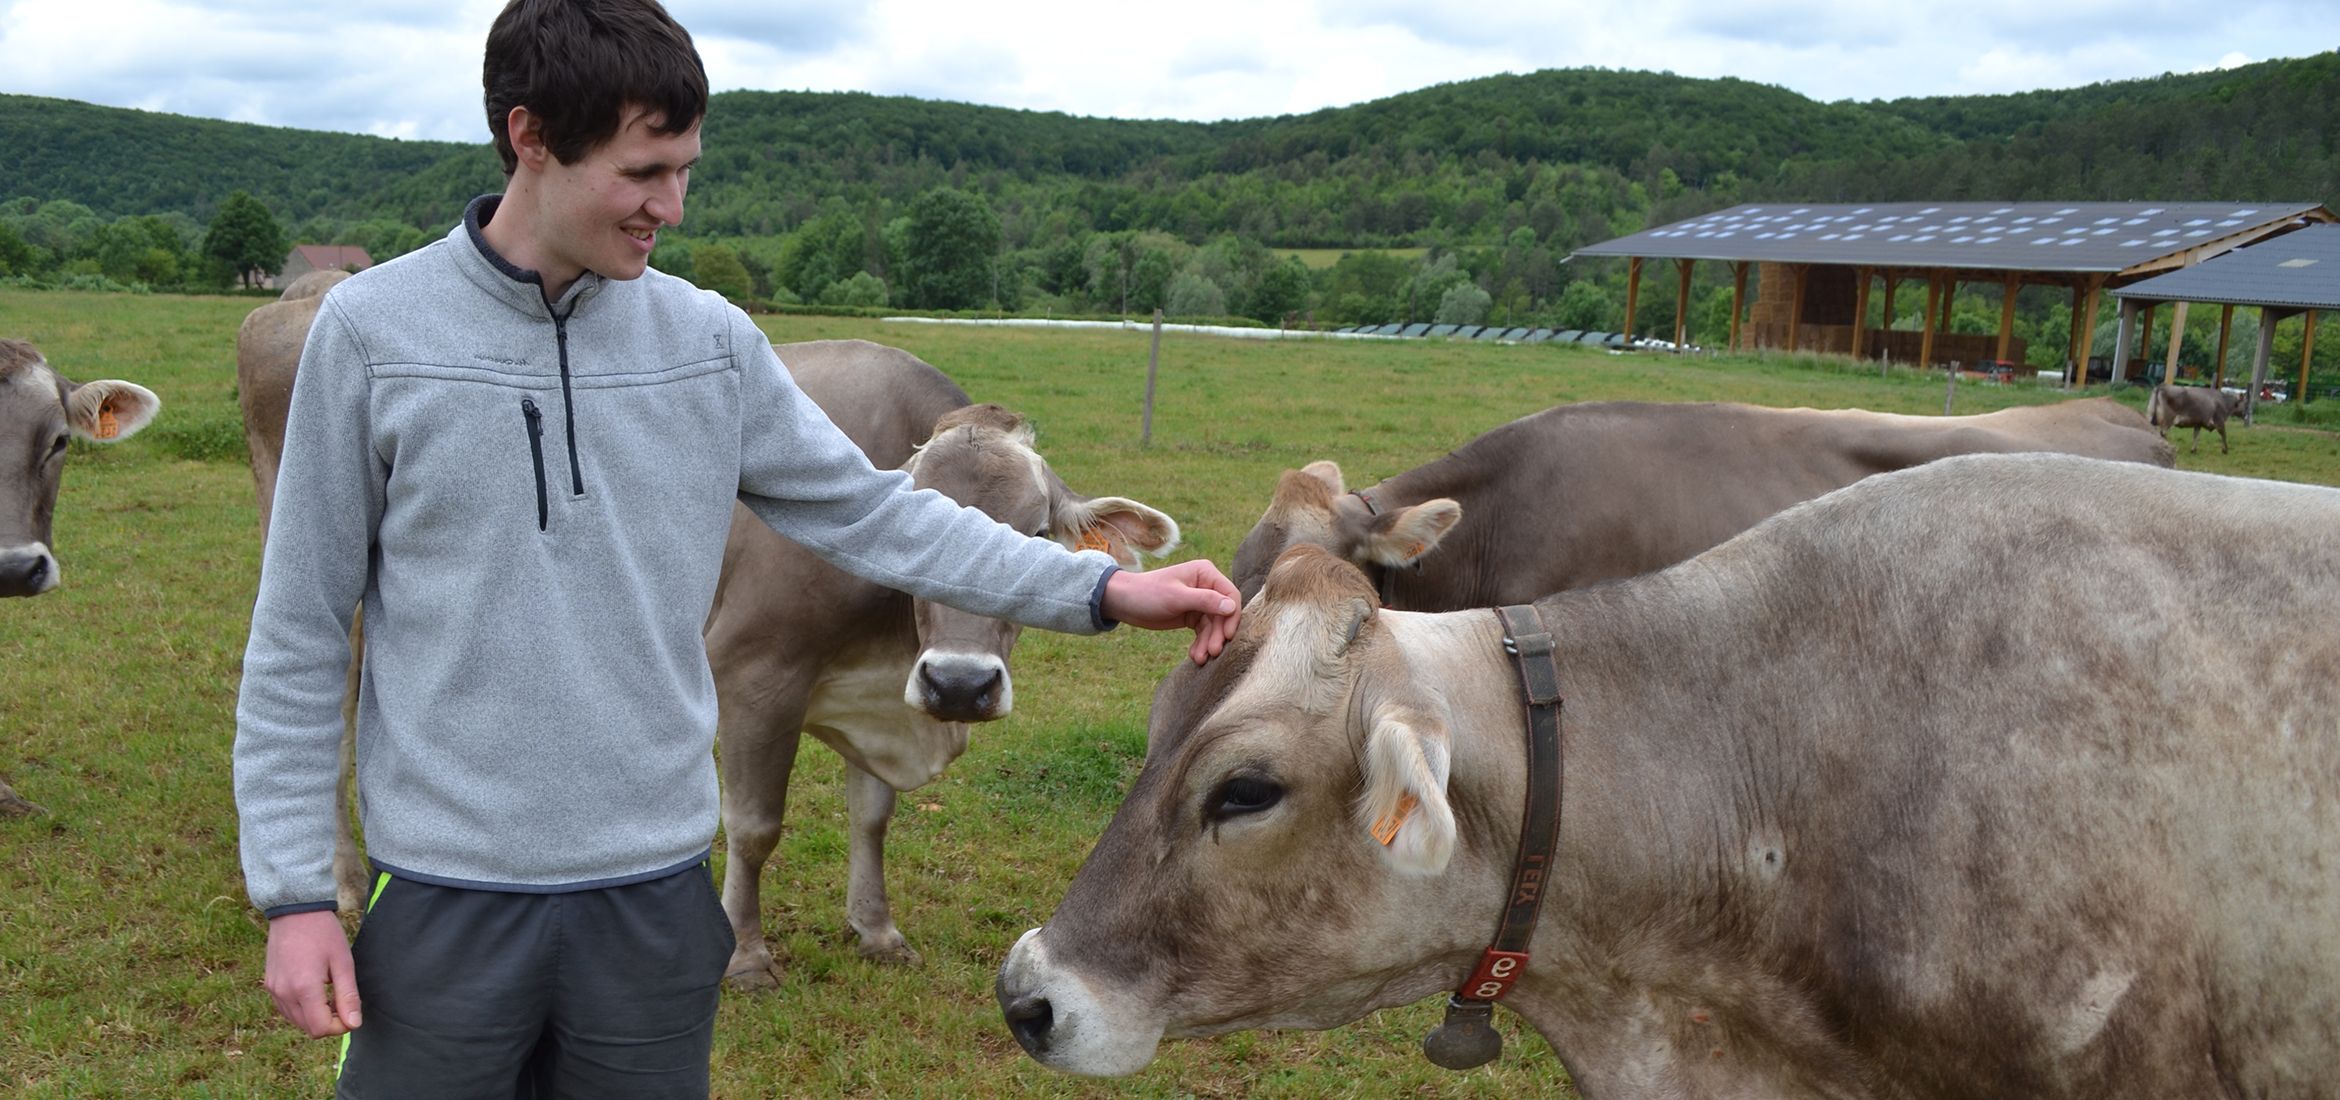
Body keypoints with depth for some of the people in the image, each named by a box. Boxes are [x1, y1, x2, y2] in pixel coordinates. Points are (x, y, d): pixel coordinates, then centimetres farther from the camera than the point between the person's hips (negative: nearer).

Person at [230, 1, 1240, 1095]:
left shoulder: (711, 340, 0)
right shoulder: (372, 328, -6)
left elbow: (869, 511, 5)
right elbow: (300, 632, -2)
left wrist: (1098, 587, -2)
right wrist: (294, 891, -4)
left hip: (655, 896, 2)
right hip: (442, 900, -2)